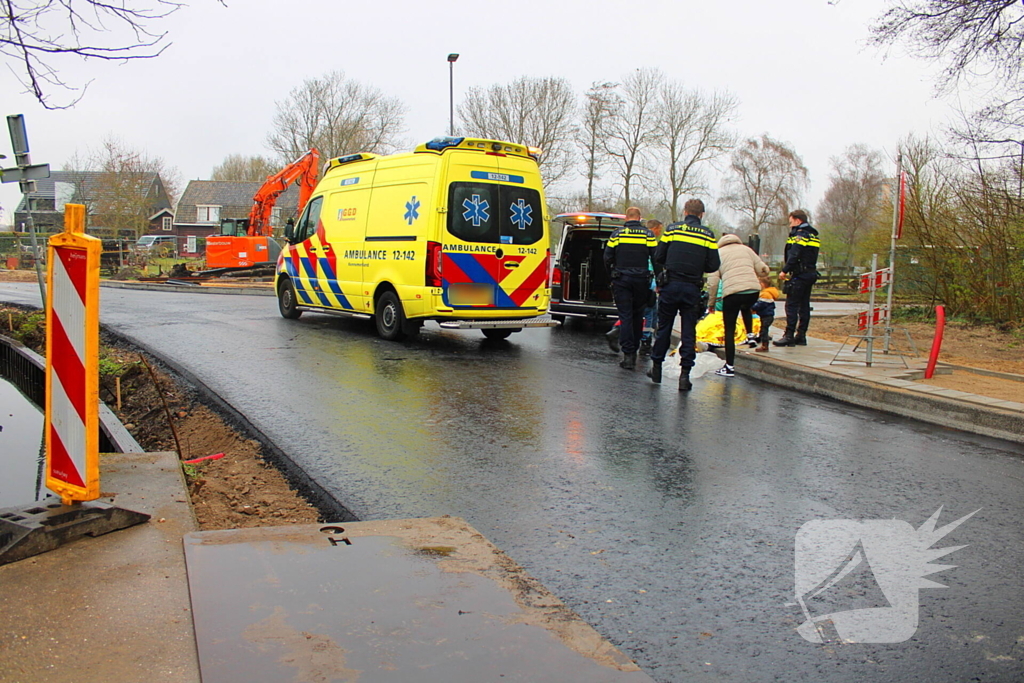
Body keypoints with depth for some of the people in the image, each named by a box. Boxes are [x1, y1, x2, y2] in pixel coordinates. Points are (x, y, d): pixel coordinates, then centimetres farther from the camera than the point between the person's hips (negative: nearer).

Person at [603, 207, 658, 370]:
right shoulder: (648, 234, 1)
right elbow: (656, 258, -1)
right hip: (641, 280, 1)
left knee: (625, 316, -1)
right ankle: (634, 350, 22)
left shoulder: (617, 234, 0)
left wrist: (612, 274, 16)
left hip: (621, 280, -1)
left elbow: (607, 258, 1)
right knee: (637, 316, 14)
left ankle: (628, 354, -8)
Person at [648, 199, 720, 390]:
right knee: (688, 332, 6)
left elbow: (658, 257, -1)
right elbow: (714, 265, -1)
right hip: (692, 289, 0)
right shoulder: (707, 234, 2)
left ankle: (656, 367, 20)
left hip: (670, 285, 0)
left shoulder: (673, 229, 0)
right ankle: (685, 373, 4)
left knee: (663, 328, 13)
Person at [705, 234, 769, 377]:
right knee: (746, 308, 39)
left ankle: (729, 367, 9)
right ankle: (750, 334, 24)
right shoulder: (746, 249, 20)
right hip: (753, 290, 3)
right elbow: (763, 270, 14)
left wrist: (711, 302, 12)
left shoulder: (718, 253, 14)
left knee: (729, 331, 6)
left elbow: (713, 281, 4)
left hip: (731, 292, -3)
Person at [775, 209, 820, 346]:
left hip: (799, 275, -9)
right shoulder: (813, 235, 18)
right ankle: (801, 335, 13)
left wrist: (785, 270, -15)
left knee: (792, 305, -8)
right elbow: (811, 256, 17)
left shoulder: (799, 235, -10)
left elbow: (794, 256, -20)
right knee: (804, 306, 10)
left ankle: (789, 336, -11)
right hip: (811, 274, 9)